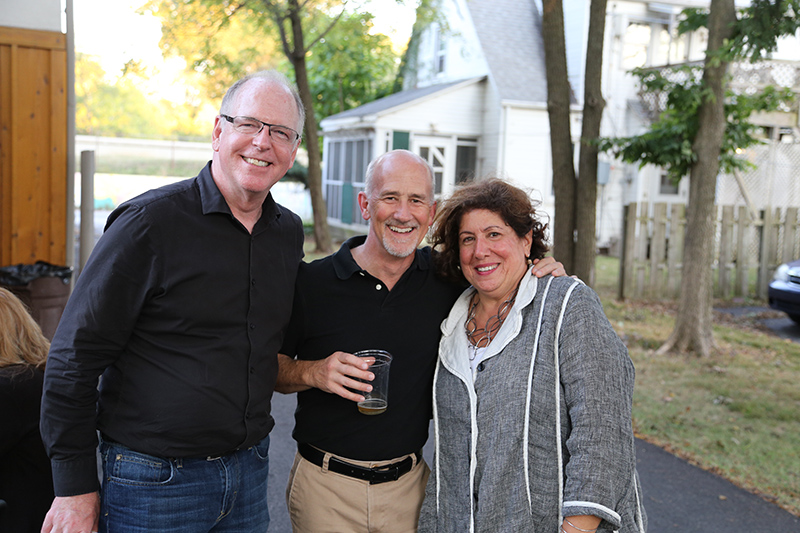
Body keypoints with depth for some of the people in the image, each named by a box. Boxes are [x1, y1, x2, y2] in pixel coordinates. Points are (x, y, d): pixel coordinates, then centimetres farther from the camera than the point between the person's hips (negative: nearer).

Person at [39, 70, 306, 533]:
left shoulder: (289, 231, 3)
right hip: (154, 479, -5)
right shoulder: (150, 222, -14)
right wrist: (75, 487, -10)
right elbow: (75, 357, -12)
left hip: (249, 471, 5)